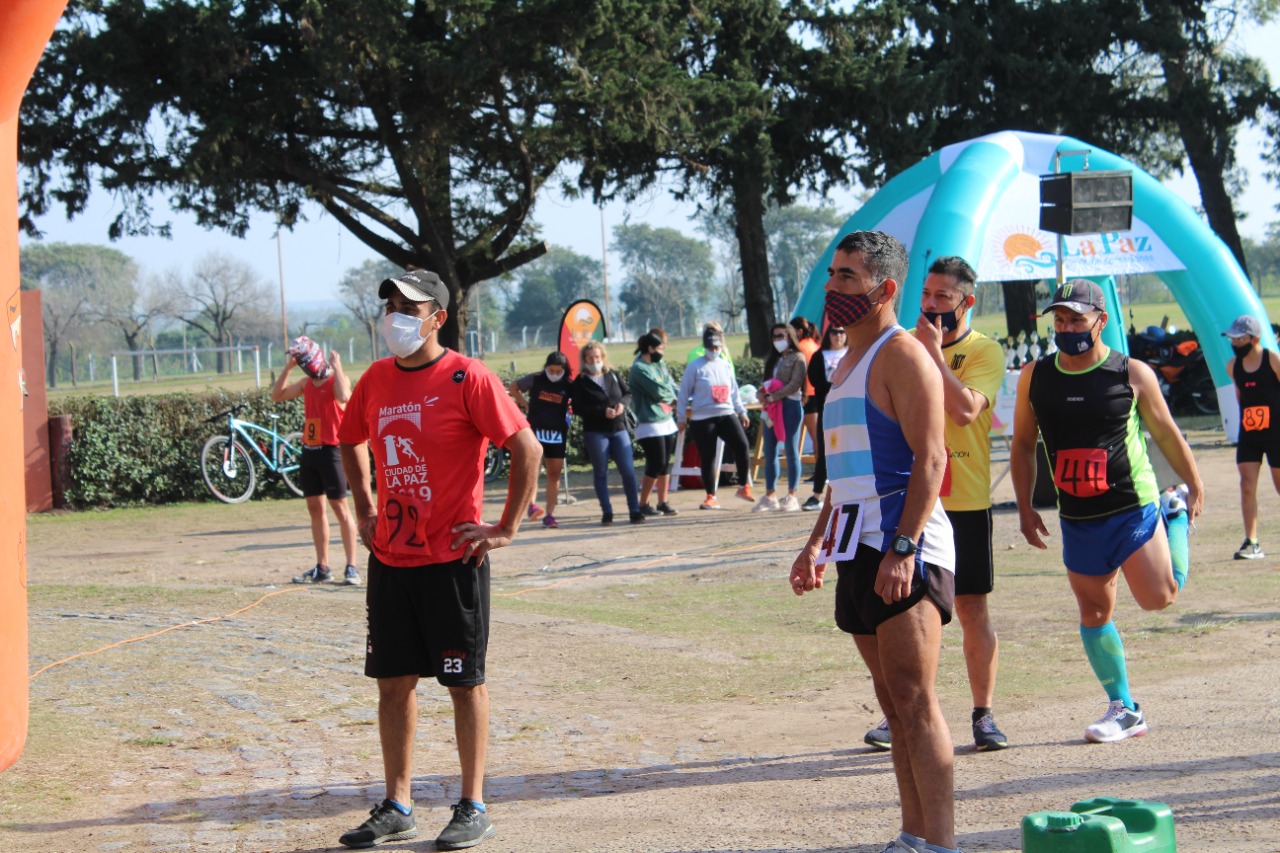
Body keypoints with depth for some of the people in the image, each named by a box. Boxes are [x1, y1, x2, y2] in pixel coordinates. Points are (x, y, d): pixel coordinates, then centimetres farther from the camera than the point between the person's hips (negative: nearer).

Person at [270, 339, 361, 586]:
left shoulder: (337, 379, -9)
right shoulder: (306, 383, 12)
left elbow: (344, 396, -31)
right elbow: (277, 396, 10)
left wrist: (336, 366, -21)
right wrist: (288, 367, 3)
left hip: (330, 451, -7)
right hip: (309, 451, 7)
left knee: (340, 507, -5)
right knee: (315, 508, 9)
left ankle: (351, 567, -4)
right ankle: (322, 568, 15)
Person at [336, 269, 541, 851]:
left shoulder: (467, 379, -12)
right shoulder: (376, 380, 7)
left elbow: (527, 449, -13)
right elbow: (350, 442, 25)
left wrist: (506, 529, -13)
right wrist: (365, 510, 15)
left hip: (453, 558, -6)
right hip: (390, 558, 6)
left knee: (465, 682, 2)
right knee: (393, 681, 9)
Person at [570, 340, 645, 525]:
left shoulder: (613, 375, 9)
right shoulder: (580, 382, -3)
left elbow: (628, 393, 14)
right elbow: (578, 408, -11)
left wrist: (622, 404, -8)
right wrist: (603, 412, -20)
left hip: (619, 429, 3)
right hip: (595, 432, -3)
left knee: (628, 471, -2)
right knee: (600, 473, 3)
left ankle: (635, 510, 4)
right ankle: (606, 513, 9)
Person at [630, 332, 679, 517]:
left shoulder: (657, 365, 13)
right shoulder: (639, 368, -14)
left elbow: (671, 385, 10)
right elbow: (658, 391, -19)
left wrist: (674, 399, -9)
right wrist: (671, 396, 0)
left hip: (667, 422, 8)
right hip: (650, 424, -8)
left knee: (665, 464, 8)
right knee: (656, 465, -8)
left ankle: (663, 502, 15)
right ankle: (643, 505, 1)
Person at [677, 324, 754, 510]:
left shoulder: (726, 366, 12)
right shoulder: (695, 367, -3)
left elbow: (734, 392, 20)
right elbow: (684, 393, -1)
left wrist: (742, 412, 19)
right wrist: (681, 417, -1)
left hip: (726, 414, 3)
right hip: (702, 419, -3)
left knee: (741, 445, -14)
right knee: (707, 458, 1)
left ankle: (744, 486, 2)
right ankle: (711, 497, 10)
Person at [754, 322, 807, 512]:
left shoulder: (797, 358, -3)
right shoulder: (772, 359, 19)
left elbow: (795, 384, -13)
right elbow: (765, 382, 18)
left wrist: (774, 396, -18)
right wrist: (763, 395, -4)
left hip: (790, 405, -7)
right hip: (771, 408, 7)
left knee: (791, 451, -3)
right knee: (770, 453, 7)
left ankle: (792, 496, 0)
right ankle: (770, 496, 12)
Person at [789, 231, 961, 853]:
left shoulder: (902, 355, -10)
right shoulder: (849, 360, 20)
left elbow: (930, 459, -18)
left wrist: (902, 549, -25)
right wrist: (817, 542, 23)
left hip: (903, 549, -9)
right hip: (859, 546, 9)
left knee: (915, 702, -11)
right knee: (894, 704, 11)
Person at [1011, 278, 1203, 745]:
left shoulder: (1132, 374, -6)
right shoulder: (1035, 377, 1)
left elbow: (1165, 432, 5)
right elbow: (1022, 445, 11)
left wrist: (1195, 486, 11)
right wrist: (1025, 507, 6)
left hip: (1133, 506, -3)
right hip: (1077, 518, 3)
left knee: (1158, 597, -10)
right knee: (1093, 613, 5)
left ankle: (1176, 515, 21)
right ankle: (1124, 710, 19)